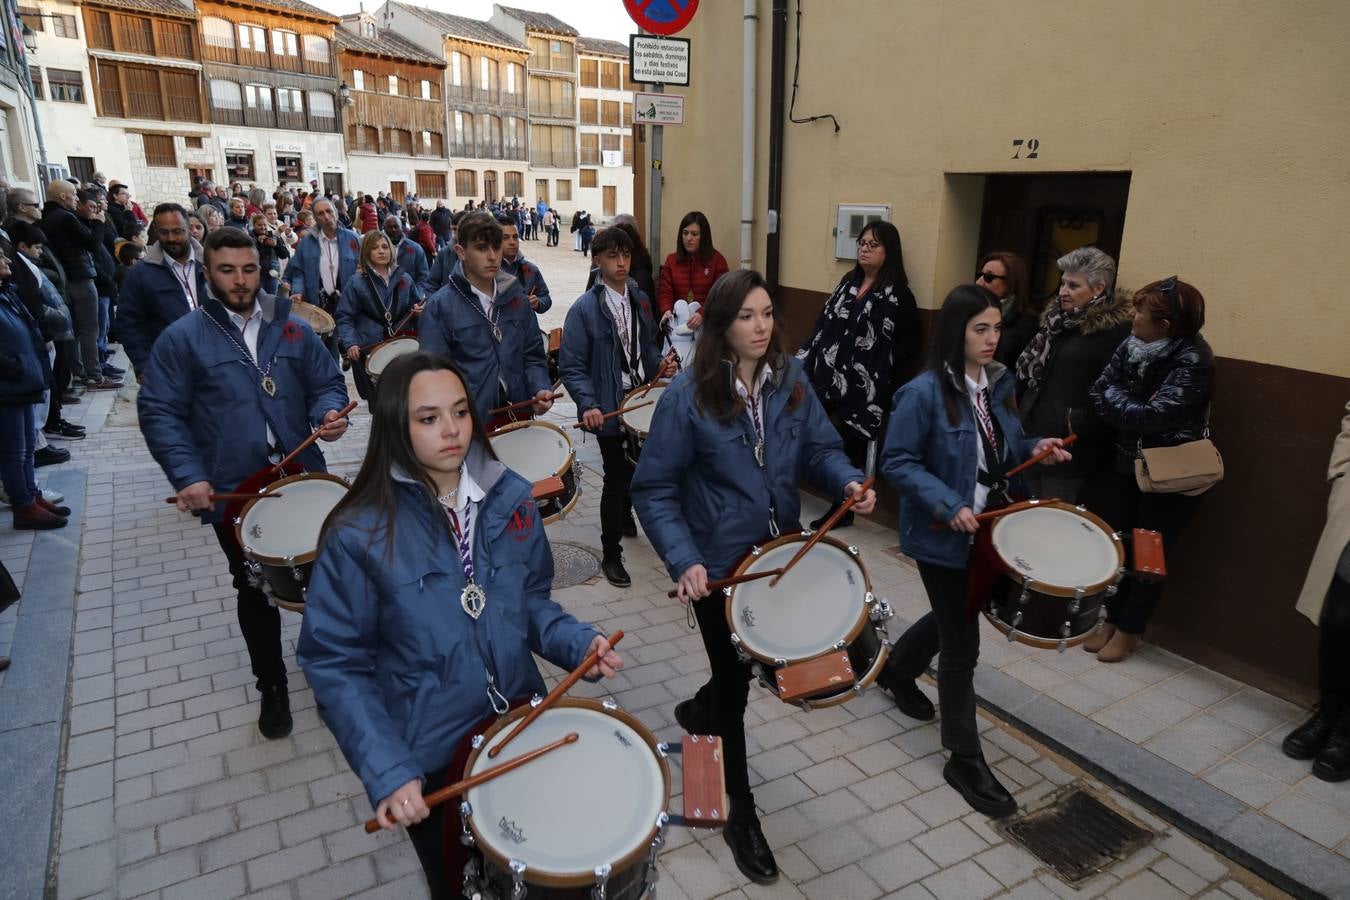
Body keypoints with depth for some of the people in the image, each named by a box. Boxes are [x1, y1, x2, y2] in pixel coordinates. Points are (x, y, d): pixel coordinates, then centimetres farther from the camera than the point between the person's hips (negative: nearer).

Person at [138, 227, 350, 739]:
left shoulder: (292, 329, 5)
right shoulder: (182, 339, -4)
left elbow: (327, 384, 10)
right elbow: (159, 412, -6)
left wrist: (329, 413, -14)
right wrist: (188, 476, -18)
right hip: (232, 492, -2)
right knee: (256, 592, 11)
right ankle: (271, 687, 31)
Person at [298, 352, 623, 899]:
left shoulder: (509, 497, -8)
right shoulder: (359, 533, -21)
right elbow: (334, 663, -15)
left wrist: (576, 643, -15)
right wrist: (386, 770, -23)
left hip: (522, 723, 3)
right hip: (428, 754, -3)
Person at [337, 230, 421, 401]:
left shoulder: (404, 278, 11)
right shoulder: (356, 282, 1)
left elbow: (415, 307, 22)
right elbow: (344, 317, 0)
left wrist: (418, 311, -2)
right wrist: (350, 343, -15)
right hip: (369, 350, -2)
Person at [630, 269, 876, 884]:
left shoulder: (790, 379, -4)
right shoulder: (688, 395, -19)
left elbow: (819, 448, 2)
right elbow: (654, 490, -17)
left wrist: (849, 482, -20)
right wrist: (683, 561, -28)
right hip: (718, 563, -5)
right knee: (734, 678, 10)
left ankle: (698, 712, 55)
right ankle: (739, 810, 33)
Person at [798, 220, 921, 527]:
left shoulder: (898, 294, -3)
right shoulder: (848, 282, 14)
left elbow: (912, 341, -3)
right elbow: (824, 324, 16)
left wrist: (881, 363, -11)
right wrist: (805, 358, 9)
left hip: (862, 384, -5)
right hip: (828, 375, 5)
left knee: (851, 445, 4)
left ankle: (843, 510, 17)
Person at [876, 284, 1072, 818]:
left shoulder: (999, 382, 3)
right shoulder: (924, 393, -20)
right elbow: (898, 463, -19)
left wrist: (1035, 448, -6)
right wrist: (949, 505, -28)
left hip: (990, 528, 8)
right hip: (943, 536, -7)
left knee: (955, 617, 24)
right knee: (962, 644, 2)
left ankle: (897, 670, 52)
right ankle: (965, 760, 19)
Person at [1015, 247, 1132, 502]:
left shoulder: (1117, 329, -12)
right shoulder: (1057, 317, 14)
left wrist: (1078, 424, -17)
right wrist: (1018, 409, 13)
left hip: (1070, 447, -7)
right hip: (1031, 435, 8)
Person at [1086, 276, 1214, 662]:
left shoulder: (1193, 359, -22)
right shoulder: (1132, 345, -4)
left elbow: (1153, 415, -27)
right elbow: (1097, 394, -5)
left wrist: (1115, 397, -12)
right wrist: (1129, 409, -21)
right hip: (1130, 463, 6)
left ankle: (1128, 631, 22)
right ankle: (1110, 620, 28)